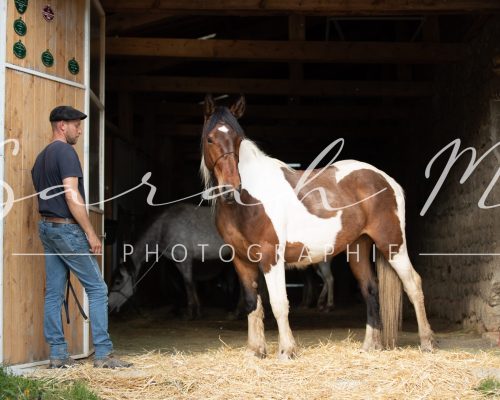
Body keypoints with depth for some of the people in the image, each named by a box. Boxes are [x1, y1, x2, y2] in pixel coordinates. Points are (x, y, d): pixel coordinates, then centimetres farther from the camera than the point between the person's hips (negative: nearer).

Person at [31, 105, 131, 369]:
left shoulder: (41, 157, 16)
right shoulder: (65, 152, -13)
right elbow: (71, 195, -20)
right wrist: (91, 233, -18)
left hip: (46, 227, 9)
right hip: (67, 228, -9)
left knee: (54, 293, 7)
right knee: (97, 288, -3)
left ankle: (58, 355, 9)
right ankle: (103, 354, -5)